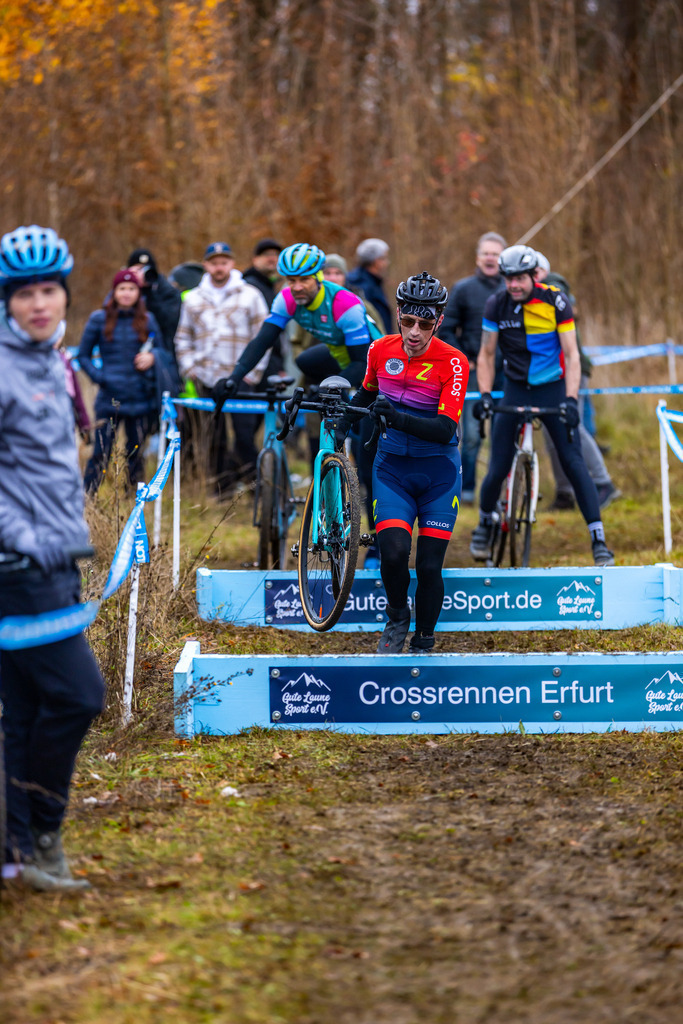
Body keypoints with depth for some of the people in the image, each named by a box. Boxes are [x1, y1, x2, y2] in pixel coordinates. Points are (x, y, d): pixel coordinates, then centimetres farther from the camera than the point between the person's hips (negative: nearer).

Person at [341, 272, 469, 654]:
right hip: (392, 468, 2)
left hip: (438, 473, -2)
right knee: (394, 553, -19)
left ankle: (423, 646, 16)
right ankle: (397, 619, 9)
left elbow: (446, 430, -23)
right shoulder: (381, 350, -3)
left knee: (430, 567, -5)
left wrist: (398, 419, -34)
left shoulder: (453, 362, -15)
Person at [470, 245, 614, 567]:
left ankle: (599, 541, -10)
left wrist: (571, 399, -27)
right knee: (497, 469, -3)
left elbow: (572, 355, -15)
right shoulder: (496, 305, -6)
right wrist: (484, 395, -13)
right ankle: (485, 523, 27)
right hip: (515, 391, 2)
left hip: (553, 389, -2)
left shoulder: (555, 302, -13)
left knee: (574, 464, -13)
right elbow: (486, 355, 2)